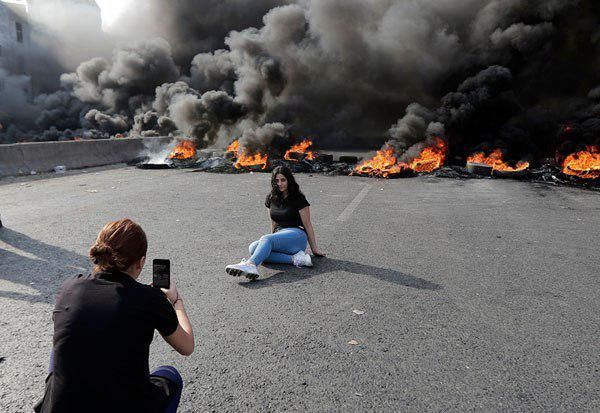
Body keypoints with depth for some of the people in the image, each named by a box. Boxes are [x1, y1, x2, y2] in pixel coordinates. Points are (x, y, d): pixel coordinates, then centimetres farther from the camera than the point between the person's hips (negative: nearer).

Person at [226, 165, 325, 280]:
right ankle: (294, 258, -32)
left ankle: (251, 265, -63)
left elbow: (307, 225, 1)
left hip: (296, 235, -6)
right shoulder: (271, 198, 15)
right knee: (253, 248, -25)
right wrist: (273, 243, 20)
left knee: (266, 239, -34)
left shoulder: (298, 199, -1)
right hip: (278, 236, 6)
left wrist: (314, 249, 3)